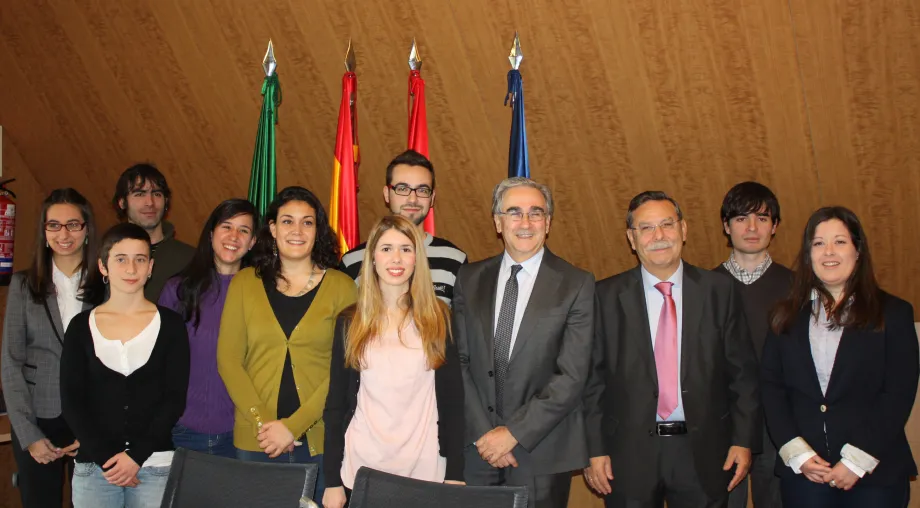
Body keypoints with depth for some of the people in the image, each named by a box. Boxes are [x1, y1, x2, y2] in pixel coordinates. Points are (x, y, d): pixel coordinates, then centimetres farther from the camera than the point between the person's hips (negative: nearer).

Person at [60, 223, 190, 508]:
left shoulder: (170, 324, 1)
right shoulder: (81, 326, 5)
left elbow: (175, 399, -2)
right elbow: (72, 402, 2)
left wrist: (136, 455, -11)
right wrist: (105, 458, -9)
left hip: (156, 465, -1)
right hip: (94, 466, 1)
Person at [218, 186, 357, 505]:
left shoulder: (341, 286, -1)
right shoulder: (245, 282, 5)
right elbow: (228, 359, 1)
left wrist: (293, 426, -13)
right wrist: (262, 422, -10)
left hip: (321, 441, -1)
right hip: (255, 442, 1)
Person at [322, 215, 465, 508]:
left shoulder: (438, 318, 0)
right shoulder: (350, 321, 2)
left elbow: (452, 399, 1)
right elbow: (335, 404, 4)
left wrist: (455, 473, -4)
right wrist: (332, 480, 0)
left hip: (425, 469, -1)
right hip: (360, 468, 1)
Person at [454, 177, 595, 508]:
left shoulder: (576, 285, -5)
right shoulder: (470, 279, 5)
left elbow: (572, 376, -10)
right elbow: (460, 362, 2)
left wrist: (513, 432, -13)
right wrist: (482, 433, -7)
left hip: (542, 454, -2)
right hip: (476, 448, 3)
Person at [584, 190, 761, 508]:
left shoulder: (719, 291, 1)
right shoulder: (607, 296, -2)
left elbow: (742, 372, 3)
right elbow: (593, 378, -1)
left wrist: (743, 440, -1)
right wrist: (594, 449, -4)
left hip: (703, 452, 1)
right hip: (629, 452, -1)